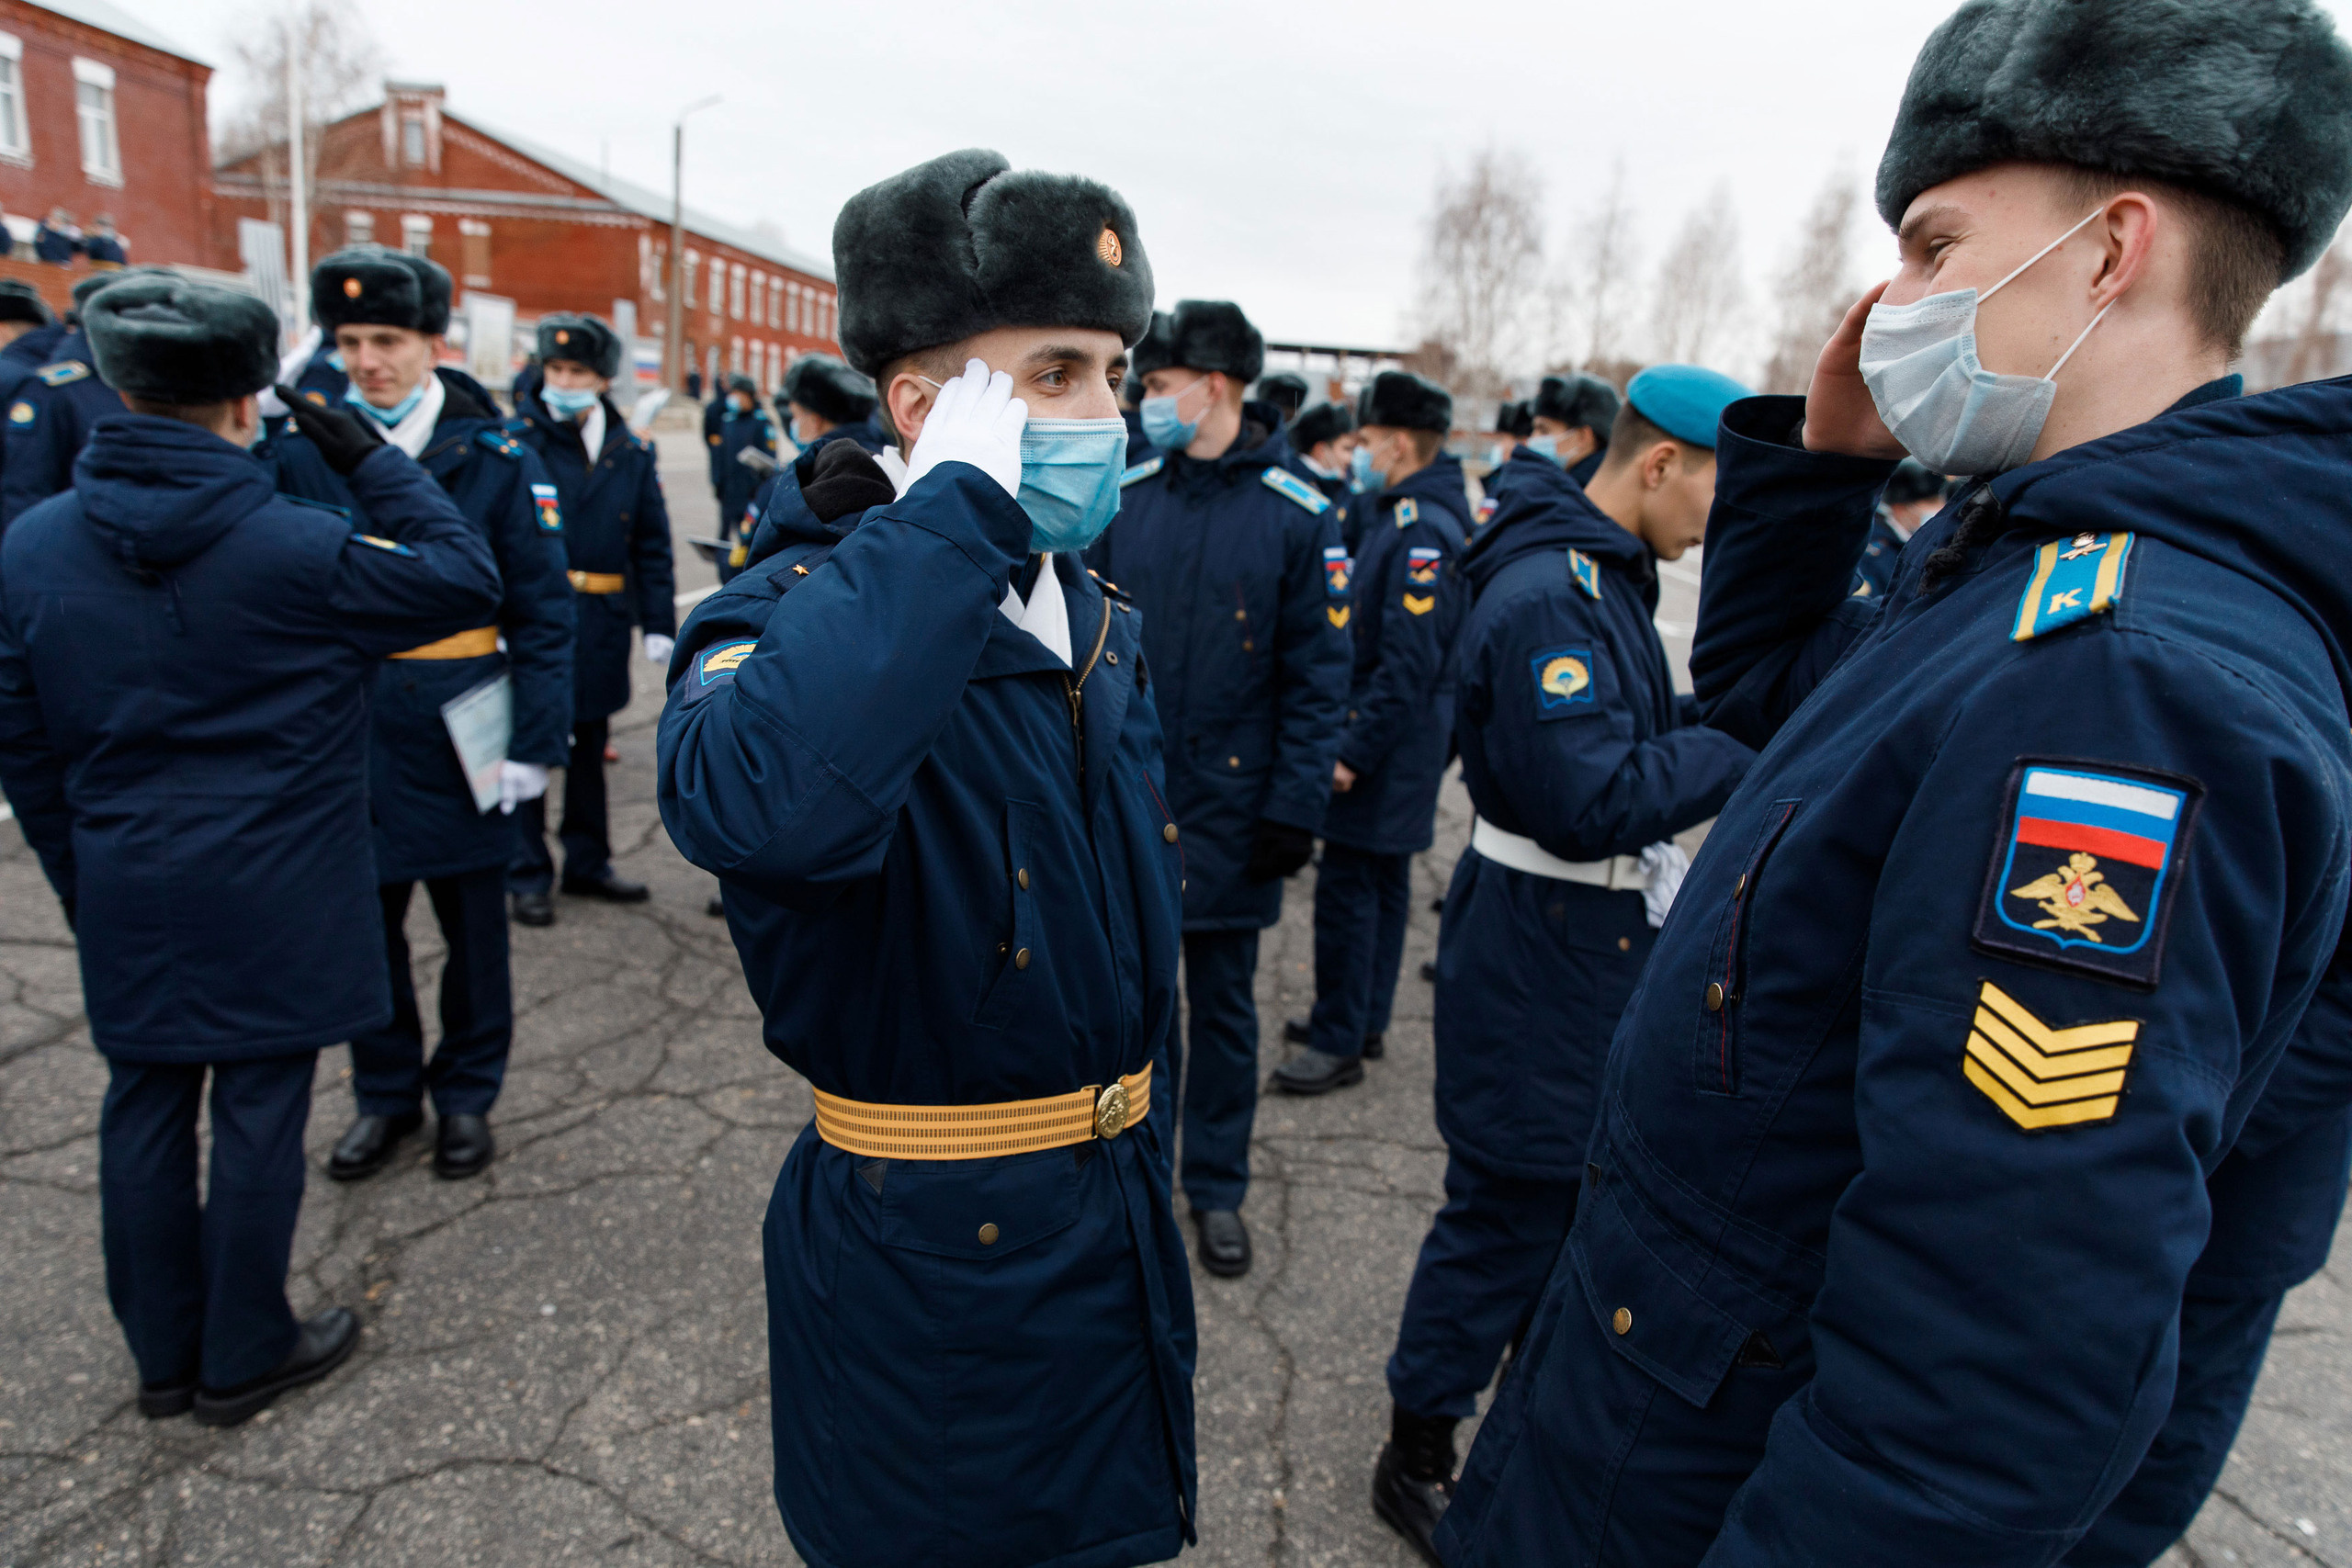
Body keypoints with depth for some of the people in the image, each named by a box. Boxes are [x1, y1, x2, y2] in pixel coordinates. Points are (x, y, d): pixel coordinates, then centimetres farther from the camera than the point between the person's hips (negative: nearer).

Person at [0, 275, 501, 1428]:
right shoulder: (295, 548, -17)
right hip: (273, 898, -5)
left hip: (125, 899, 5)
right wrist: (371, 461, -2)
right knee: (259, 1109, 7)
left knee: (146, 1106, 15)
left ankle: (163, 1356, 32)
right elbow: (466, 579, -6)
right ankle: (244, 1358, 23)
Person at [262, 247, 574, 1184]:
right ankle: (385, 1093, 32)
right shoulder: (298, 453, 1)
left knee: (472, 923, 10)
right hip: (346, 729, 2)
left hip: (459, 737, -2)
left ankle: (465, 1094, 29)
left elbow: (542, 612, -5)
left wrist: (537, 741, -10)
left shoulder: (496, 459, -5)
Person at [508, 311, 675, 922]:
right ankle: (528, 875, 15)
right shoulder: (518, 440, -4)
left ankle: (588, 862, 28)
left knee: (589, 745, 14)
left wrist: (659, 623, 2)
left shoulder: (633, 452, 6)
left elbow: (652, 546, 9)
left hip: (601, 624, 3)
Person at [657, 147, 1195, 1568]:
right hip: (929, 1256, -6)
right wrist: (957, 508, -37)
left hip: (1119, 1227, 7)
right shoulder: (800, 612, -20)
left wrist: (1142, 1163, 17)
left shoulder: (1103, 624, 3)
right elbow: (755, 805, -47)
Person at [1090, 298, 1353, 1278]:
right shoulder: (1125, 494, 1)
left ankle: (1217, 1186, 29)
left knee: (1223, 1003, 11)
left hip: (1229, 805, -2)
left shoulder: (1299, 514, -7)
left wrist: (1294, 808, -11)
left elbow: (1318, 675, -6)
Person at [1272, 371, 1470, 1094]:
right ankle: (1364, 1018, 30)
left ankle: (1340, 1043, 7)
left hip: (1393, 737, -10)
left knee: (1347, 885, -4)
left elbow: (1409, 662, -24)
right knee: (1382, 877, 17)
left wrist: (1354, 749, -22)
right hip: (1398, 738, 10)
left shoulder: (1423, 532, -20)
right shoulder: (1401, 515, 11)